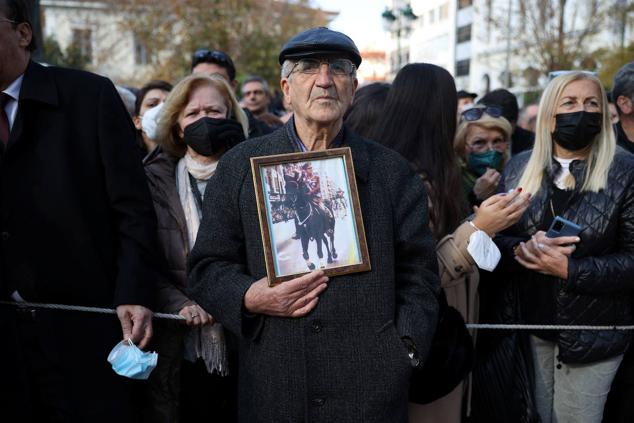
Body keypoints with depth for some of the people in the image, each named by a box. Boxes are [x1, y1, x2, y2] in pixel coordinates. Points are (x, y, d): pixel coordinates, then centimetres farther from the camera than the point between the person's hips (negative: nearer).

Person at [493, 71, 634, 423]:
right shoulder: (519, 167, 0)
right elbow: (494, 238, -1)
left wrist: (569, 269, -22)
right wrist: (521, 250, -21)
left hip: (593, 332, -3)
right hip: (529, 323, 3)